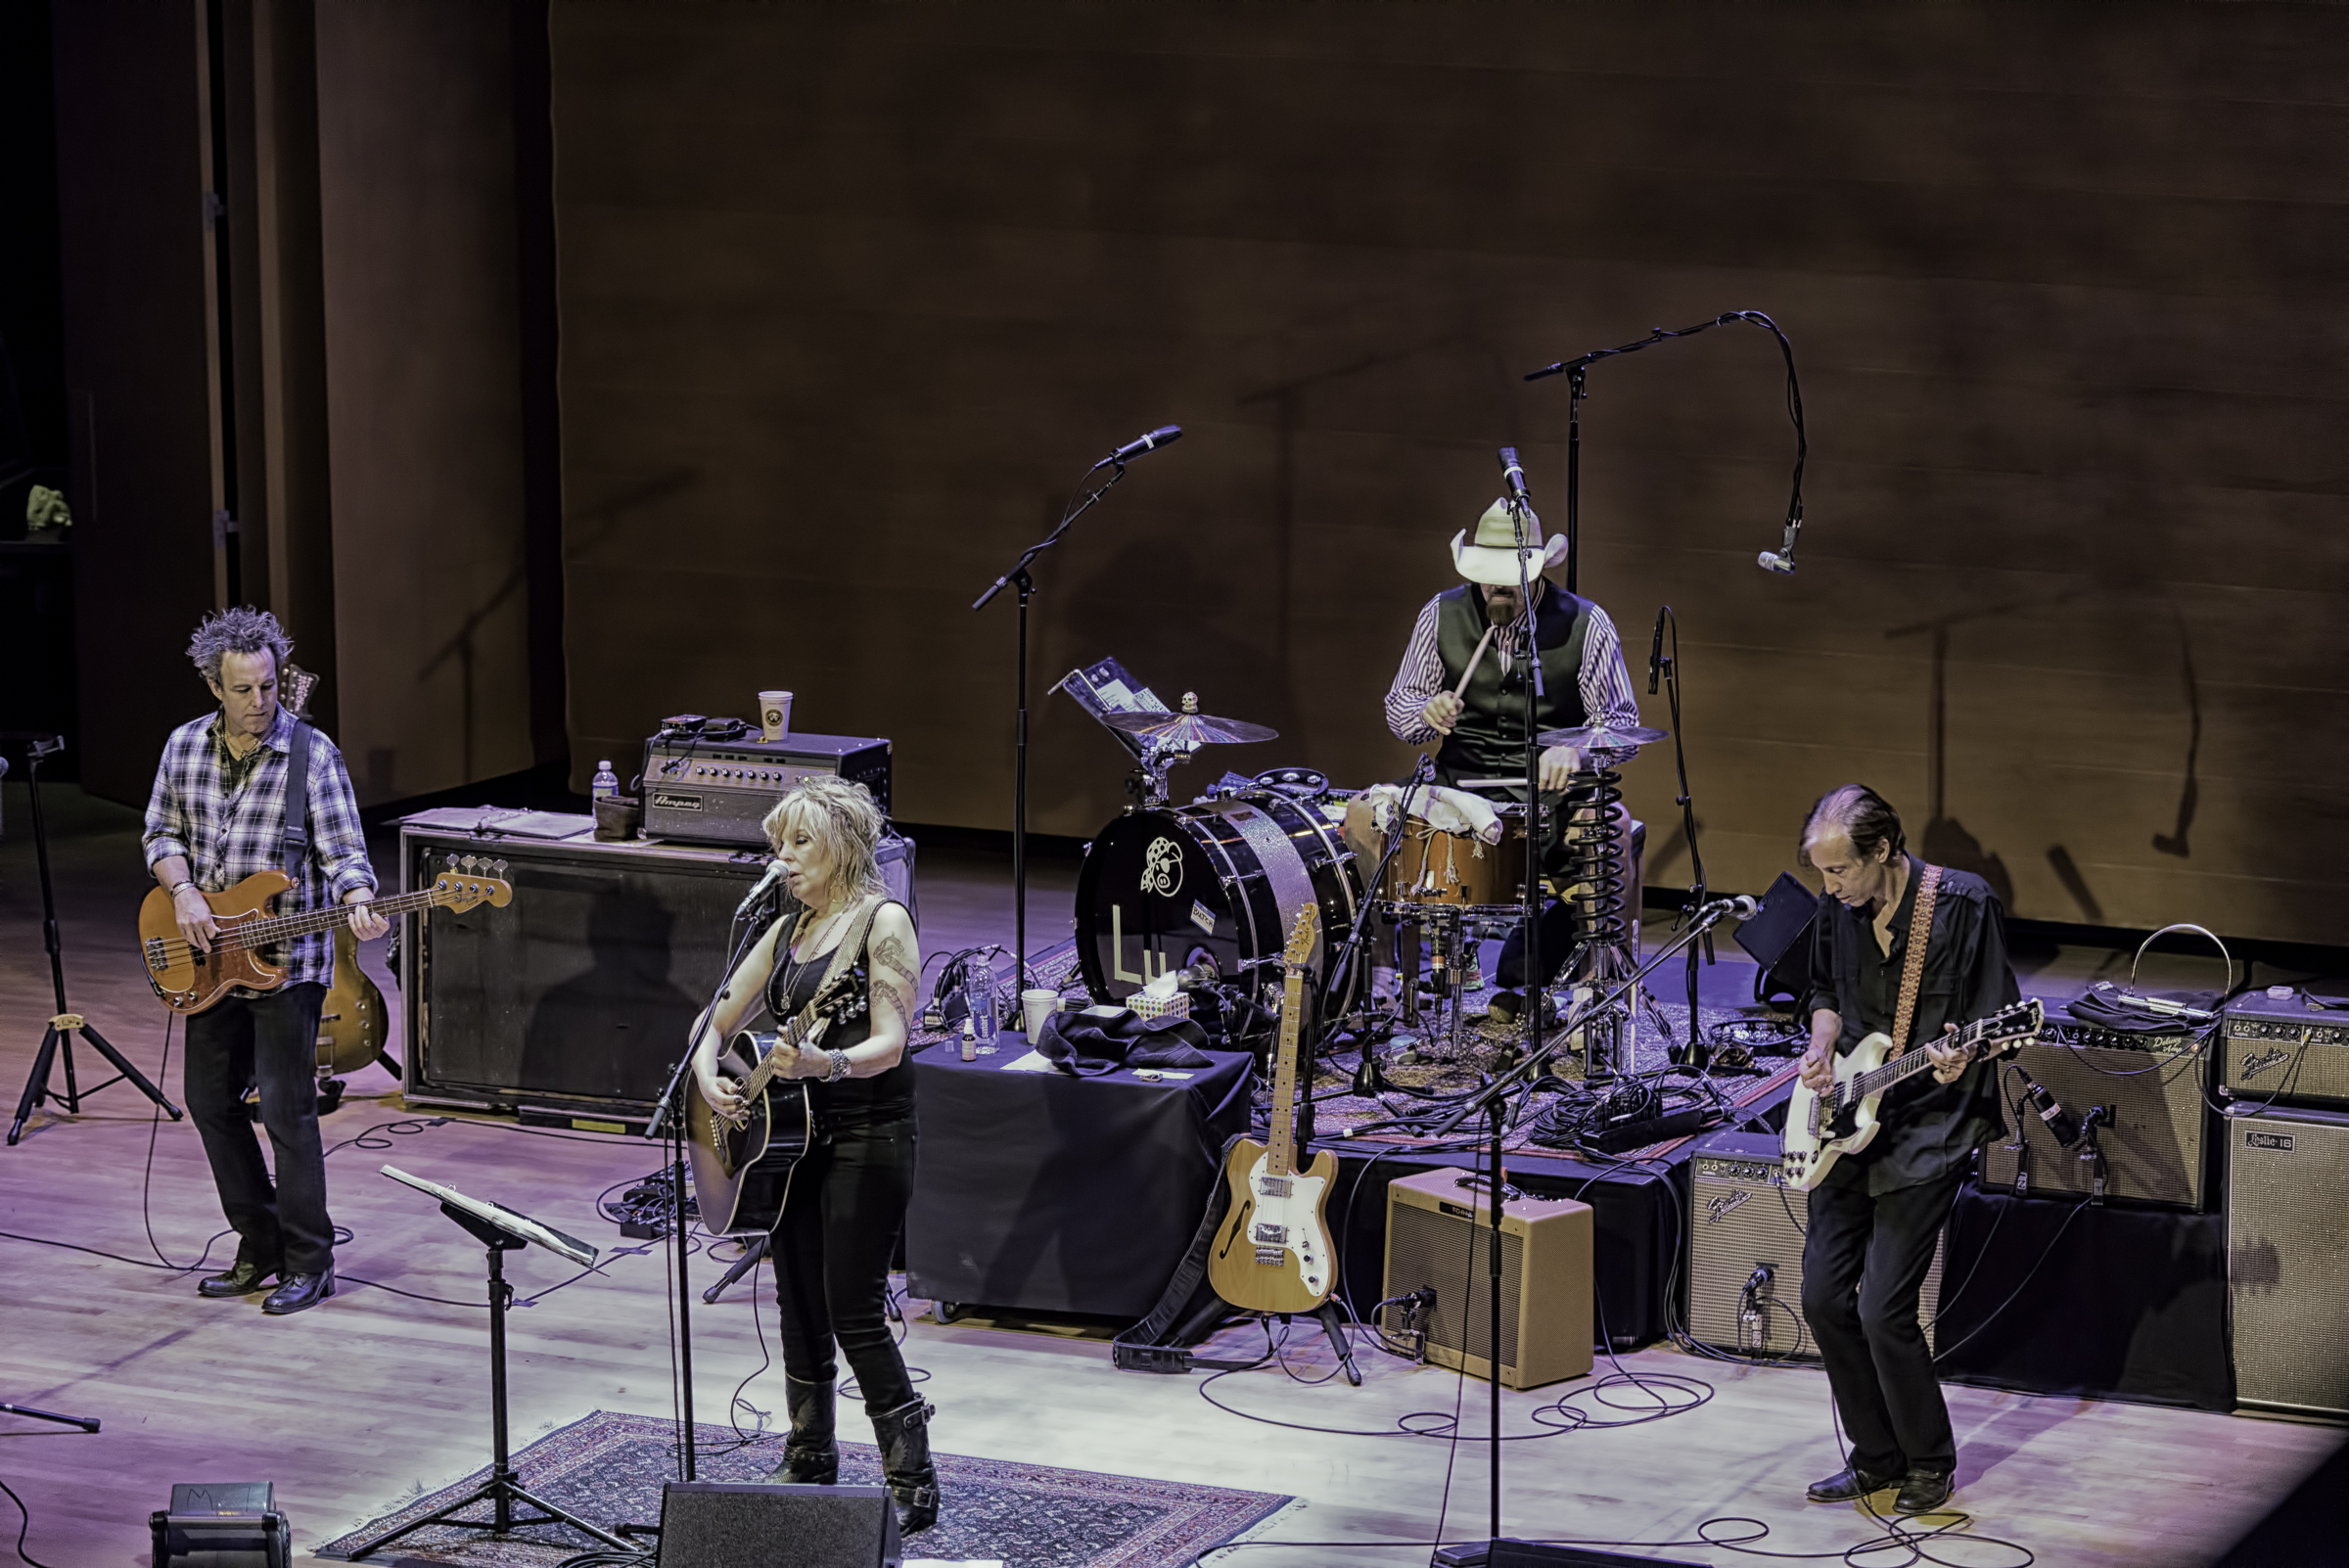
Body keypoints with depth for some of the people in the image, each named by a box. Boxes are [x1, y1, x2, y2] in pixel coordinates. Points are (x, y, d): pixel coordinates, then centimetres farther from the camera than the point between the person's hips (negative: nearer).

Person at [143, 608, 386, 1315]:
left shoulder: (313, 754, -11)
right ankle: (260, 1247, 23)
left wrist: (358, 904, -32)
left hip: (288, 960, -6)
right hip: (209, 960, 6)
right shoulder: (185, 746, 3)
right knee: (211, 1101, 11)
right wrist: (182, 892, -8)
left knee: (287, 1110, -7)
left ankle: (308, 1263, 2)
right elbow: (161, 833, 11)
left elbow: (343, 852, -12)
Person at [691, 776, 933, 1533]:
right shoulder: (786, 931, 13)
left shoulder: (884, 922, -9)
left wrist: (829, 1063, -36)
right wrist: (708, 1076, -3)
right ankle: (808, 1465, 24)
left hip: (868, 1136, -7)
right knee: (800, 1312, 12)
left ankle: (912, 1485, -3)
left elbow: (890, 1043, -18)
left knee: (855, 1314, -10)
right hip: (792, 1135, 7)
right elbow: (716, 1020, 17)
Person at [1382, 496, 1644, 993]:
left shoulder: (1585, 624, -2)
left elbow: (1622, 724, -2)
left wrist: (1575, 750, -23)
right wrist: (1427, 713, -13)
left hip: (1550, 788, -2)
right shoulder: (1442, 615, 6)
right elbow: (1398, 710, 12)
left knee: (1614, 829, -34)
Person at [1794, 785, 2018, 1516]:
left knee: (1883, 1307, -12)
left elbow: (1995, 1018, -10)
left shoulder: (1963, 904, -14)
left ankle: (1930, 1463, 8)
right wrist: (1822, 1048, 1)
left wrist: (1960, 1057, -31)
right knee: (1824, 1296, 4)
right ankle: (1877, 1457, 20)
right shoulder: (1838, 908, 3)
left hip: (1930, 1124, -6)